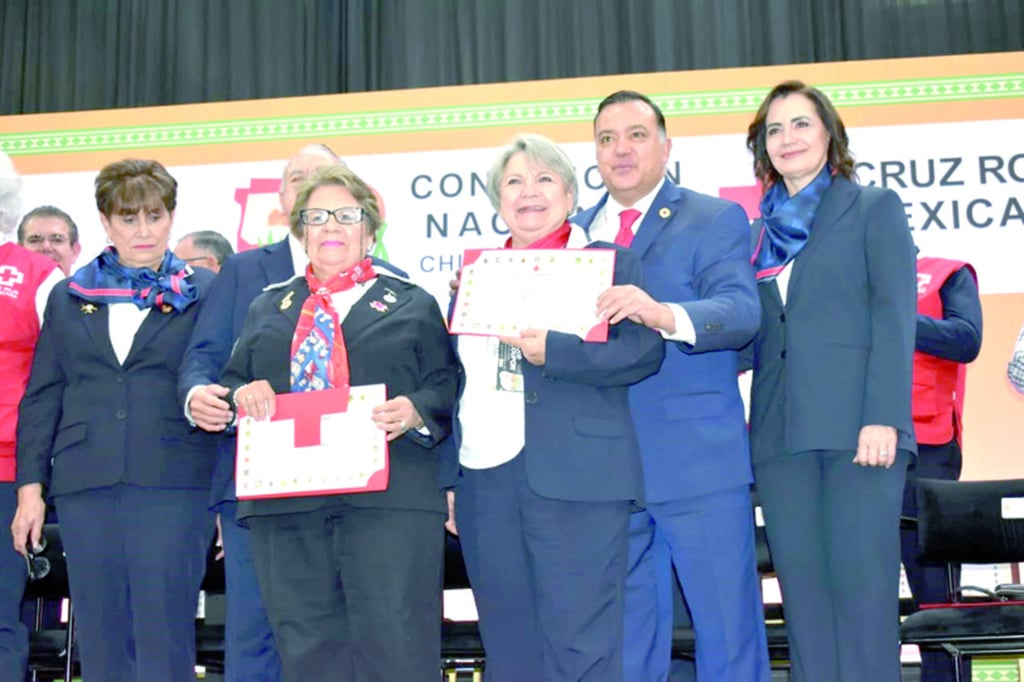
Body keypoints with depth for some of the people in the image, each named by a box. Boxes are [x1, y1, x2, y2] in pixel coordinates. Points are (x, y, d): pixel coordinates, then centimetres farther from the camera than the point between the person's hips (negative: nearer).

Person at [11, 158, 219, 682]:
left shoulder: (204, 294, 7)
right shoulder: (69, 296, 15)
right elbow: (41, 396, 14)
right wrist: (31, 484, 6)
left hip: (174, 485, -3)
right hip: (85, 485, 3)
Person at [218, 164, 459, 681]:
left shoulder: (413, 306, 14)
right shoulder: (266, 309, 23)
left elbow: (446, 389, 6)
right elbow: (231, 383, 20)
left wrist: (414, 411, -15)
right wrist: (243, 395, -3)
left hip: (389, 500, -3)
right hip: (284, 503, 3)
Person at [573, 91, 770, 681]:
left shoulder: (716, 219, 1)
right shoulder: (577, 231, 16)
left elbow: (741, 311, -16)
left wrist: (665, 315, -34)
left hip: (698, 460, -4)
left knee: (728, 628, 2)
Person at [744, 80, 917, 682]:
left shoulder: (874, 207, 8)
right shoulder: (764, 232, 20)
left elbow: (895, 316, -3)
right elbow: (758, 336, 16)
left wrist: (883, 417, -14)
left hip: (855, 425, -4)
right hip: (781, 431, 4)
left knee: (862, 583, -6)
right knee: (804, 592, 4)